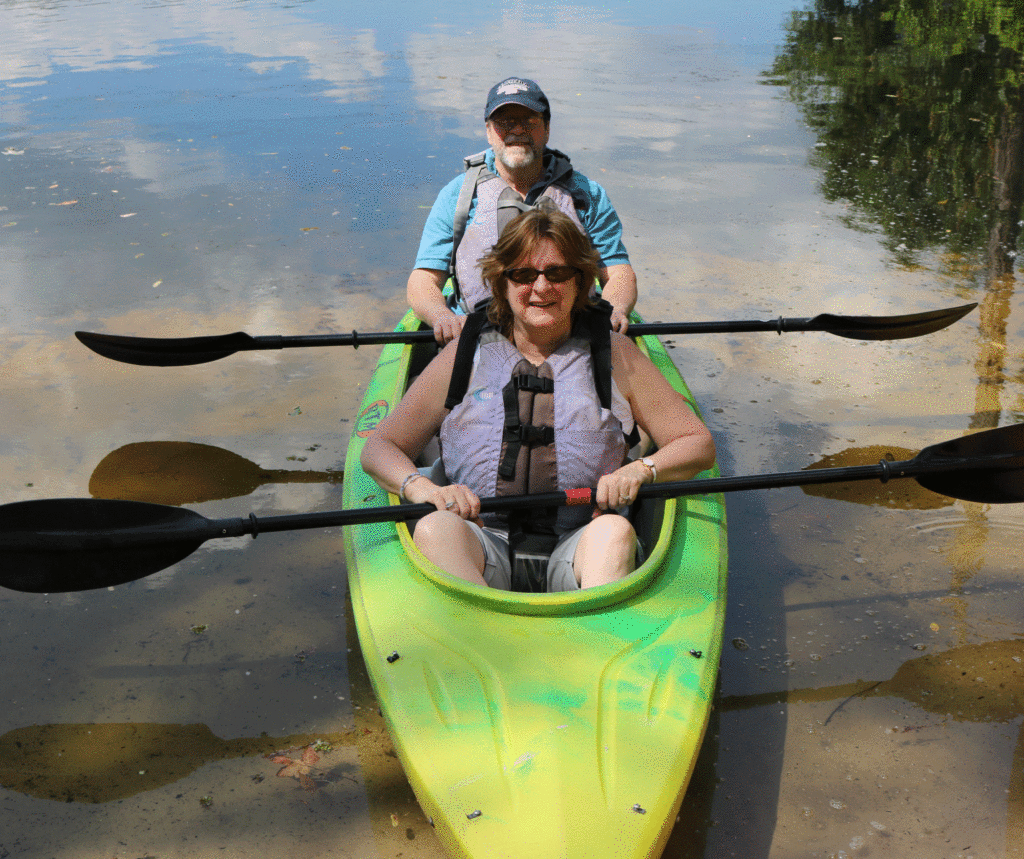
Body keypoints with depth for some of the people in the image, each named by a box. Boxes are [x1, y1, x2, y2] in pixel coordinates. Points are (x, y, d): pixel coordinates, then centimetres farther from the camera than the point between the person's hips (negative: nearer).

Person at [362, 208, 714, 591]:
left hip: (578, 550, 0)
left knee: (615, 531, -33)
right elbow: (379, 447, 12)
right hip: (481, 550, 0)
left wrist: (641, 470, -9)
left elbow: (699, 444, 13)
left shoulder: (615, 355, 12)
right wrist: (422, 488, -11)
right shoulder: (466, 355, 12)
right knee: (433, 528, -31)